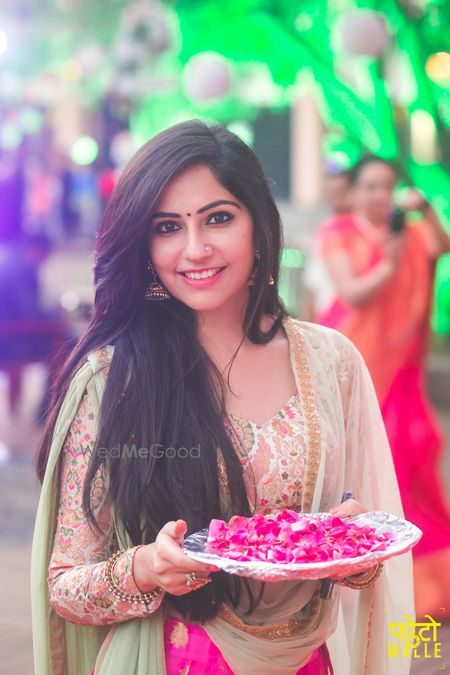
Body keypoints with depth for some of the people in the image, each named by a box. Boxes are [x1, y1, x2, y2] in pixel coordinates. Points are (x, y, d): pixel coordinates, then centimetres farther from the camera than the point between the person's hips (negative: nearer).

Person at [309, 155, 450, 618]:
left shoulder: (408, 233, 9)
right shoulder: (338, 233, -1)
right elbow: (353, 294, -13)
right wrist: (388, 267, -29)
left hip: (395, 363, 3)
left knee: (403, 455, 0)